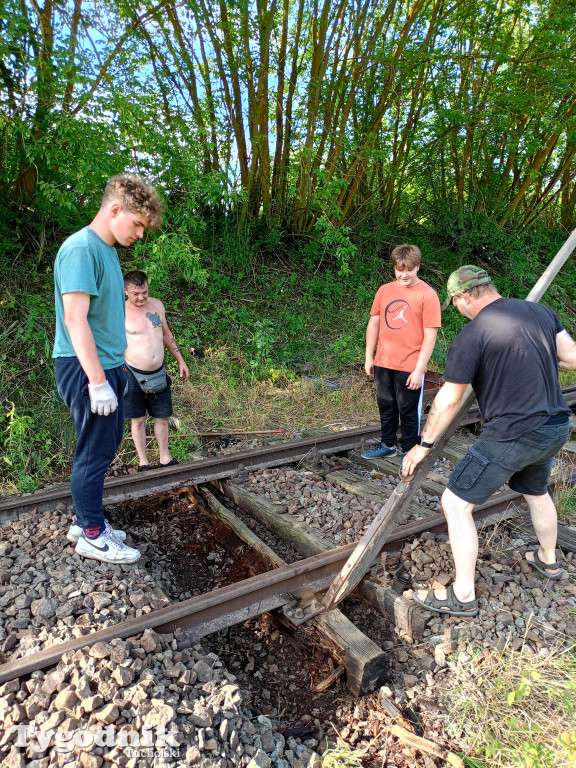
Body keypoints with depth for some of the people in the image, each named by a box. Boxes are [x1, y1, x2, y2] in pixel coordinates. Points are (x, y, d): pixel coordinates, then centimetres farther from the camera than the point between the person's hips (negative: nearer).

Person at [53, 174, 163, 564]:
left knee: (106, 447, 16)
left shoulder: (108, 251, 14)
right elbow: (75, 318, -22)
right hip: (85, 370, -9)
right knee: (94, 452, 2)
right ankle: (92, 535, 18)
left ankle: (85, 520, 32)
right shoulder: (81, 249, -16)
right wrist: (97, 381, -24)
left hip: (107, 366, 9)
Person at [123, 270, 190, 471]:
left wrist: (181, 361, 15)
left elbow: (166, 334, 15)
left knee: (162, 417, 12)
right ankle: (143, 462, 22)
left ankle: (165, 458, 28)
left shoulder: (157, 304, 3)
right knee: (138, 419, 7)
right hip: (133, 374, -4)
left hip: (158, 373, 5)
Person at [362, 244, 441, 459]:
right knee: (385, 405, 17)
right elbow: (374, 323, 11)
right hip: (383, 363, 5)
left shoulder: (427, 295, -9)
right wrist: (369, 356, 9)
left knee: (408, 410, 7)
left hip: (410, 367, -5)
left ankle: (408, 452, 23)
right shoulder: (384, 290, 5)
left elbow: (430, 336, -11)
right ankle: (387, 445, 35)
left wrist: (419, 370, -14)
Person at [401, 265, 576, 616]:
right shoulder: (540, 311, 3)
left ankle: (463, 596, 10)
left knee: (456, 503, 1)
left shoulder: (471, 335, -16)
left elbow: (449, 400, -12)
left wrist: (424, 445, -2)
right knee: (536, 491, 32)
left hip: (512, 437, -8)